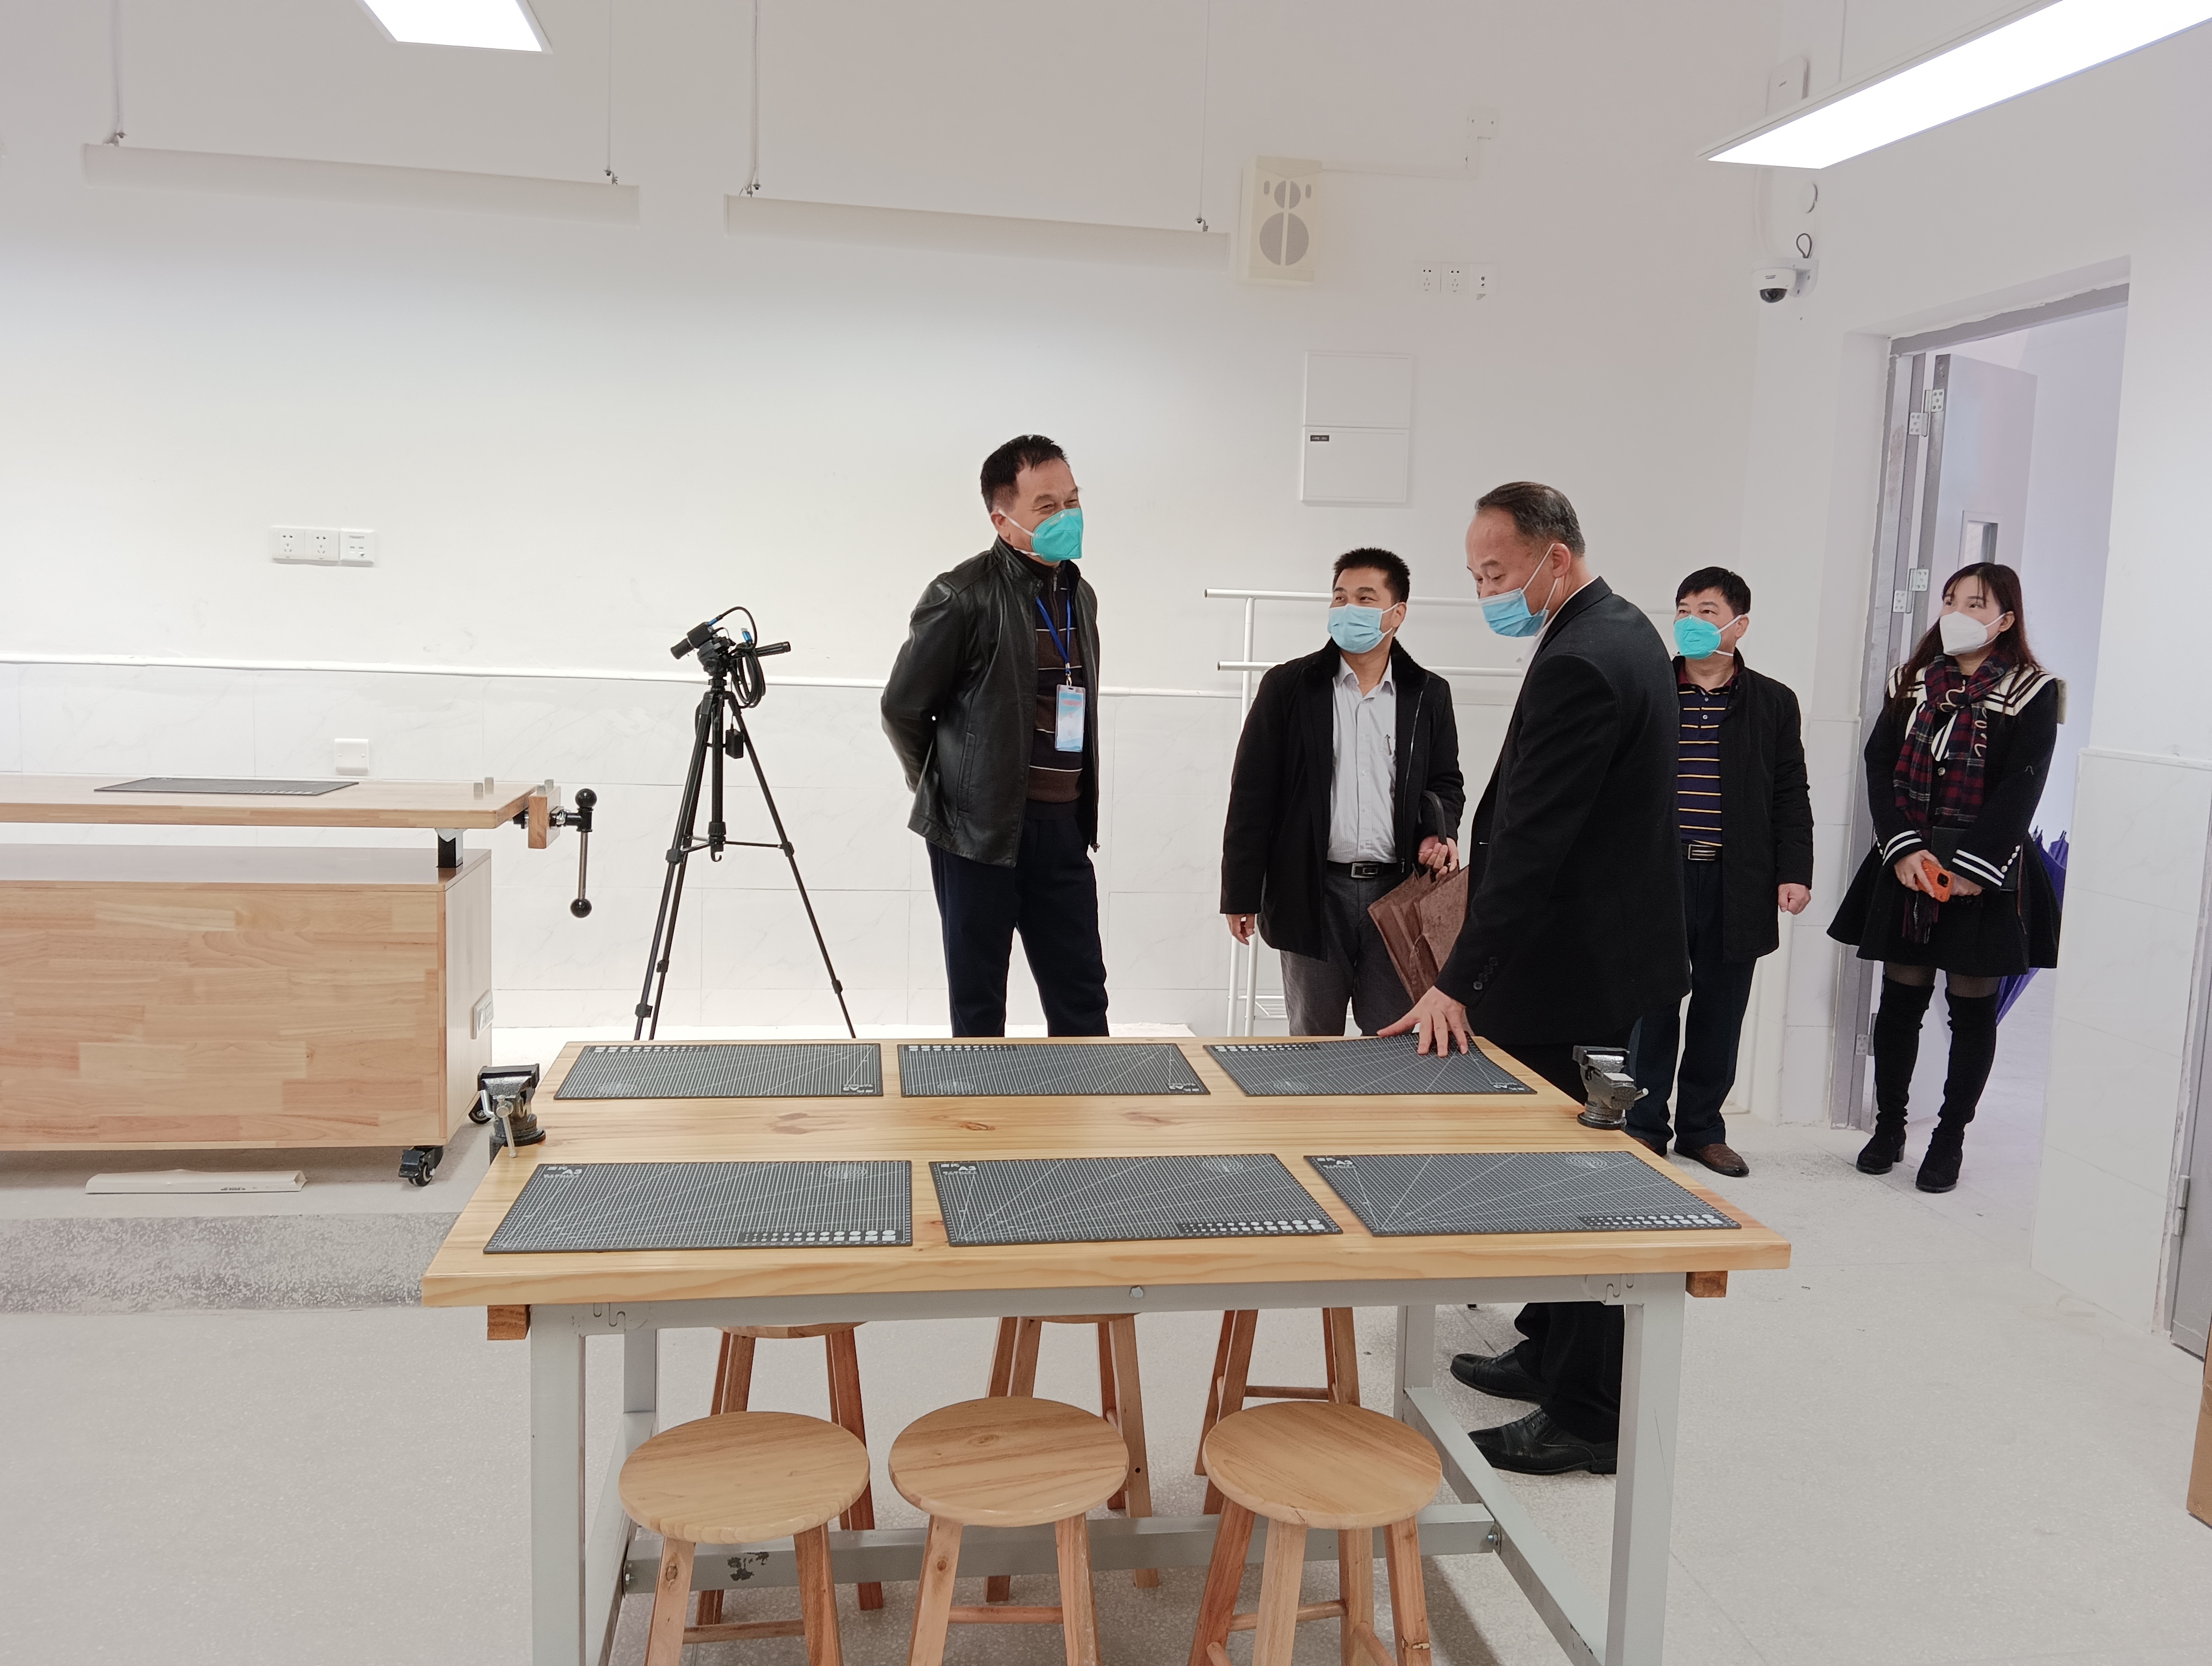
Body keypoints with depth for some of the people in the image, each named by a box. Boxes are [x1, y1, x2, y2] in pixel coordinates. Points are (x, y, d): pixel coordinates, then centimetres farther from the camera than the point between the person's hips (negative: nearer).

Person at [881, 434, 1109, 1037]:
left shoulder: (1080, 596, 11)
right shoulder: (963, 596, -11)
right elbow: (902, 709, -4)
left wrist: (1081, 812, 15)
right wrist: (947, 792, 5)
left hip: (1064, 829, 6)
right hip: (980, 830, -6)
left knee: (1083, 1002, 9)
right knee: (978, 1006, 7)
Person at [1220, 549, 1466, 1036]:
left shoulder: (1428, 694, 7)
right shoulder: (1288, 686, 1)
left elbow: (1446, 782, 16)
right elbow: (1252, 794, 0)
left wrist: (1439, 832, -7)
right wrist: (1240, 893, -3)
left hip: (1397, 889, 2)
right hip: (1313, 890, -1)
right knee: (1313, 1038, 9)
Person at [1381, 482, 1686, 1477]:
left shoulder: (1579, 665, -23)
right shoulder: (1621, 631, 11)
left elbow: (1529, 843, -26)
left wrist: (1459, 983, -24)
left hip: (1575, 976, -11)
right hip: (1602, 955, 11)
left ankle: (1589, 1415, 12)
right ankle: (1554, 1352, 34)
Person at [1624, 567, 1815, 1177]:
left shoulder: (1773, 702, 8)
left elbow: (1791, 796, 8)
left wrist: (1795, 872, -1)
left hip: (1736, 884, 1)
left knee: (1721, 1012, 8)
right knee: (1652, 1005, 2)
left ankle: (1702, 1129, 21)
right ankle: (1644, 1127, 13)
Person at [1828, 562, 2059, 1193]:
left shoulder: (2031, 692, -2)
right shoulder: (1911, 683, 9)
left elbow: (2020, 789, -10)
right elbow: (1880, 767, 2)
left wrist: (1969, 868, -17)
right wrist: (1903, 850, -11)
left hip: (1984, 874, -3)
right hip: (1906, 865, 3)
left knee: (1971, 1005, 5)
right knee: (1900, 998, 7)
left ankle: (1950, 1138, 15)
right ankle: (1888, 1127, 18)